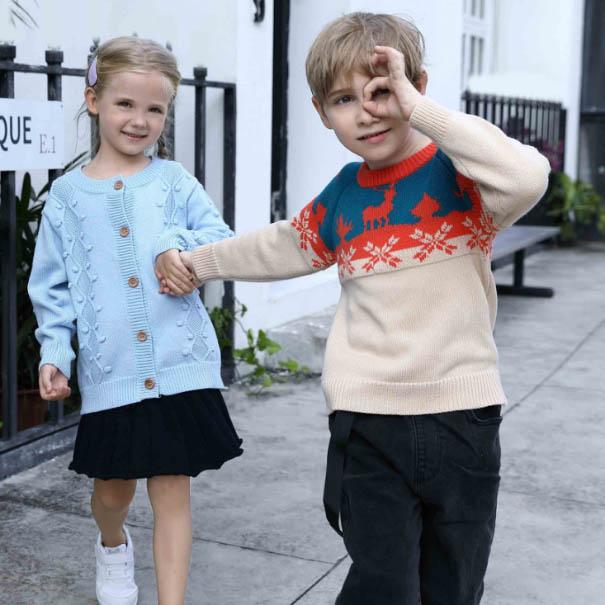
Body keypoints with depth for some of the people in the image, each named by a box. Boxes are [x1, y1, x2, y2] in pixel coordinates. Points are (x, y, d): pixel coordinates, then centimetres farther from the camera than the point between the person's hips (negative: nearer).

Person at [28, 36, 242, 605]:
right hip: (110, 372, 1)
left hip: (180, 368, -1)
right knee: (112, 489, 15)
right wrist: (54, 351, -7)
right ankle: (113, 544, 50)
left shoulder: (174, 180, 3)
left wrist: (176, 243, -19)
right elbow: (52, 286, 5)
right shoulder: (67, 194, 4)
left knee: (172, 491, 3)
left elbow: (224, 241, -1)